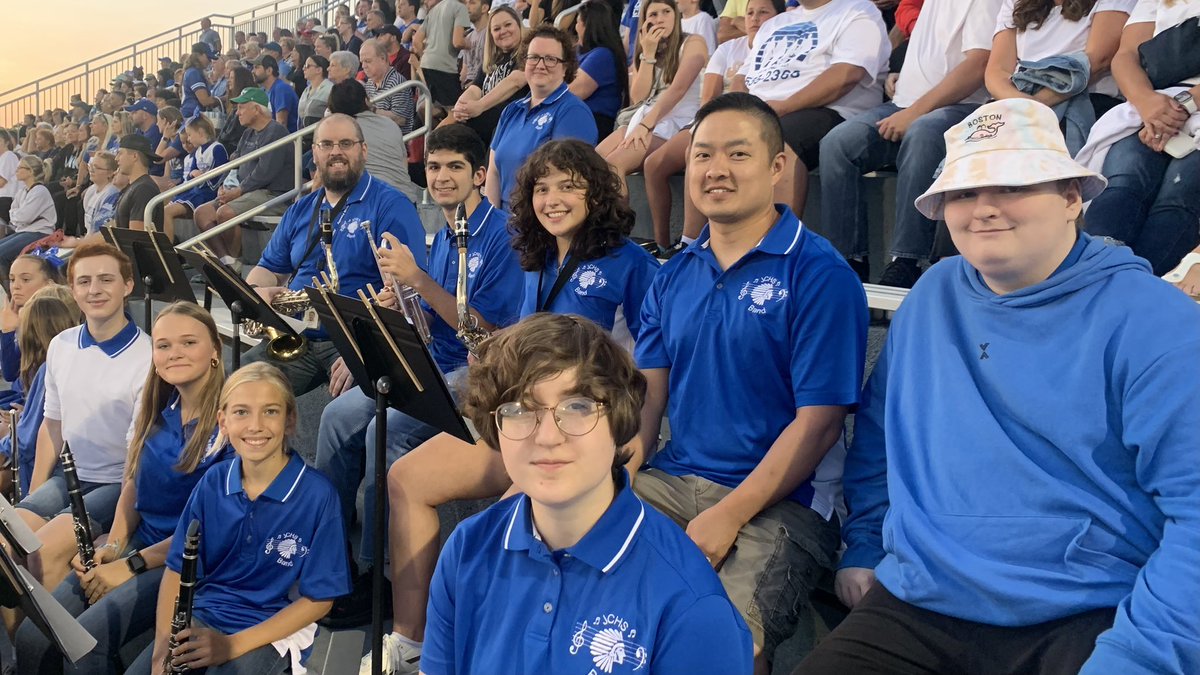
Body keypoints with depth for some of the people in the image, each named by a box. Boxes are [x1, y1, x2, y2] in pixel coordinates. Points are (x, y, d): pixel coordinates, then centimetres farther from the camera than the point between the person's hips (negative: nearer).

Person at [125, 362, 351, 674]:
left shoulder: (317, 494, -16)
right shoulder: (212, 483, -2)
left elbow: (318, 599, -11)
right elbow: (177, 570, 5)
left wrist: (232, 645, -17)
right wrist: (163, 643, -12)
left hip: (272, 629, -4)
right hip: (203, 616, 4)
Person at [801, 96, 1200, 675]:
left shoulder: (1151, 322, -8)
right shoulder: (933, 299, 9)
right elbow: (879, 432, 21)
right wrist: (863, 547, 14)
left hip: (1085, 621, -4)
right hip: (917, 606, 4)